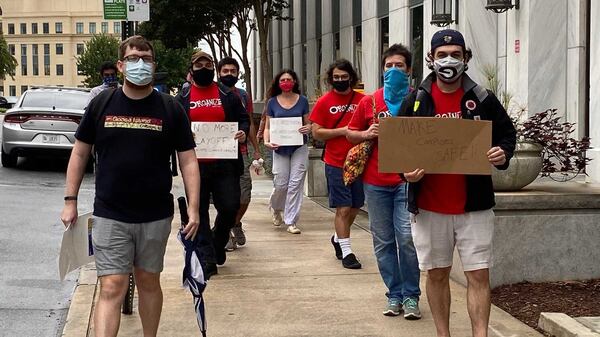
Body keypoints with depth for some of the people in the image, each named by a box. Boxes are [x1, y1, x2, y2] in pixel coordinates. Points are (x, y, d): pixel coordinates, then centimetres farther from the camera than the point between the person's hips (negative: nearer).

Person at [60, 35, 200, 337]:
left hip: (156, 216, 1)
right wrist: (70, 201, 4)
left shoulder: (170, 109, 0)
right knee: (112, 288, -7)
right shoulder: (101, 104, 1)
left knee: (149, 283, 14)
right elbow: (80, 153, 8)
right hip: (109, 216, -1)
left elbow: (188, 161, 1)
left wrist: (193, 208, -6)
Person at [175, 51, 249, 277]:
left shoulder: (227, 95, 10)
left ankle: (218, 243, 28)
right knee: (200, 212, 2)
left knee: (230, 207, 0)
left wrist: (243, 132, -8)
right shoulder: (183, 98, 8)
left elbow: (243, 118, 13)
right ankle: (207, 257, 7)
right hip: (196, 164, 0)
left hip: (225, 164, 0)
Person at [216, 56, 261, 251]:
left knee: (245, 195, 1)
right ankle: (225, 233, 14)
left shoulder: (243, 96, 12)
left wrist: (256, 149, 12)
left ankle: (236, 225, 27)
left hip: (240, 152, 3)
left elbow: (250, 124, 17)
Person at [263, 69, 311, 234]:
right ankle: (275, 207, 33)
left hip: (299, 147, 0)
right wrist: (267, 141, -13)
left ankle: (291, 221, 4)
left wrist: (308, 128, -14)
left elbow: (308, 123, 9)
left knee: (295, 183, -3)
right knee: (281, 184, 0)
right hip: (280, 148, 0)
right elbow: (268, 126, 5)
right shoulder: (272, 102, 3)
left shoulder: (302, 101, 4)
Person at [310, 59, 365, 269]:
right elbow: (316, 133, -4)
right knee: (343, 208, -3)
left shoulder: (362, 100, 4)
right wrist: (343, 130, -13)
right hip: (336, 163, -3)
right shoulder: (324, 102, -2)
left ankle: (338, 238, 36)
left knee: (355, 207, 13)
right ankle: (346, 251, 4)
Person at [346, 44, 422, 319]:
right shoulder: (369, 102, 8)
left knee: (407, 238, -9)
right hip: (375, 181, 3)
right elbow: (351, 133, 18)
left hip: (406, 180, -3)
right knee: (383, 241, 6)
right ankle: (394, 294, 16)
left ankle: (411, 296, 3)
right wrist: (366, 134, -3)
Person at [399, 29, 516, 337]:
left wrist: (503, 153, -13)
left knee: (479, 275, -2)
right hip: (429, 206, 1)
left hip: (474, 206, -1)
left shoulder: (483, 100, 1)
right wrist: (406, 171, -13)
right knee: (436, 274, 11)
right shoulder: (415, 102, 2)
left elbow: (507, 135, 9)